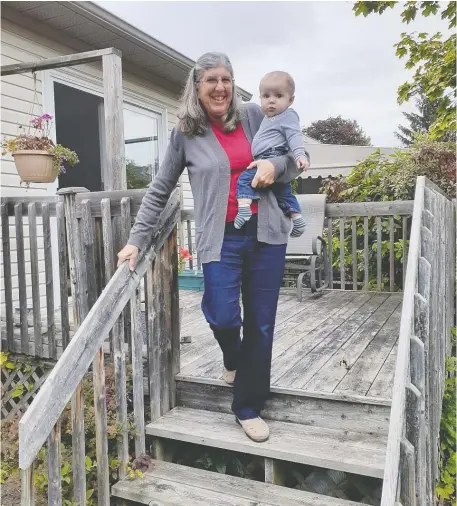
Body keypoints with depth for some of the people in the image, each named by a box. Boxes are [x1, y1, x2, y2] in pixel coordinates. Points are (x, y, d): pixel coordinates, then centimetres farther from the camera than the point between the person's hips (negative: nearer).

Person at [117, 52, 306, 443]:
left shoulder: (253, 116, 6)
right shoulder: (185, 133, 4)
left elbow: (295, 161, 13)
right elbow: (159, 192, 8)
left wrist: (275, 166, -10)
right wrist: (136, 240, 4)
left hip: (265, 232, 2)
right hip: (221, 237, -1)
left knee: (261, 323, 4)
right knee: (223, 317, -13)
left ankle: (249, 407, 23)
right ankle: (234, 359, 27)